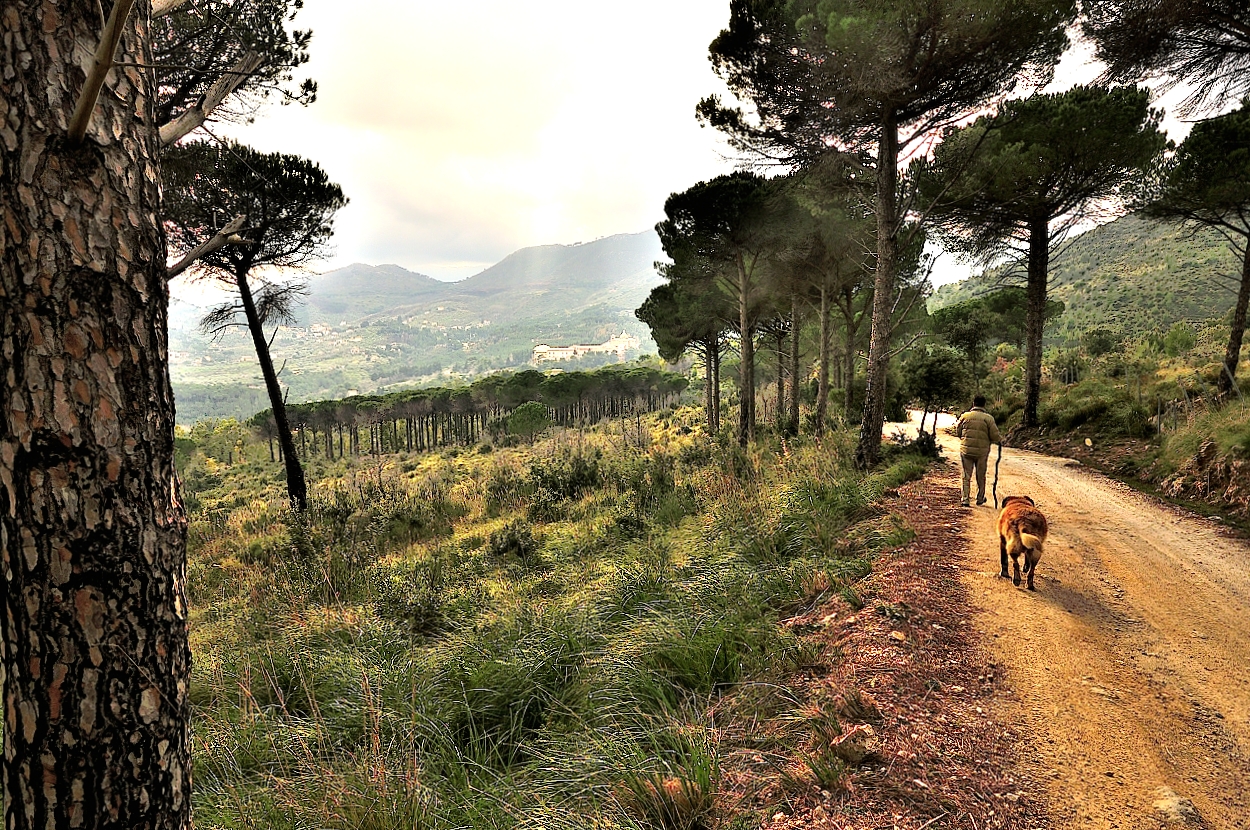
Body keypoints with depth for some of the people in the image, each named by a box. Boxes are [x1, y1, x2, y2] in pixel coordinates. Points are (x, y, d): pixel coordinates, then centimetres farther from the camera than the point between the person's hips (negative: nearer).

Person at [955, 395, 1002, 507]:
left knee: (966, 476, 8)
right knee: (981, 476, 14)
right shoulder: (988, 418, -7)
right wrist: (1000, 441, 14)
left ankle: (964, 499, 3)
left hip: (966, 450, 1)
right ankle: (980, 498, 26)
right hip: (982, 451, -1)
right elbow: (995, 436, -8)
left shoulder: (965, 416, -1)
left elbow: (958, 433, 9)